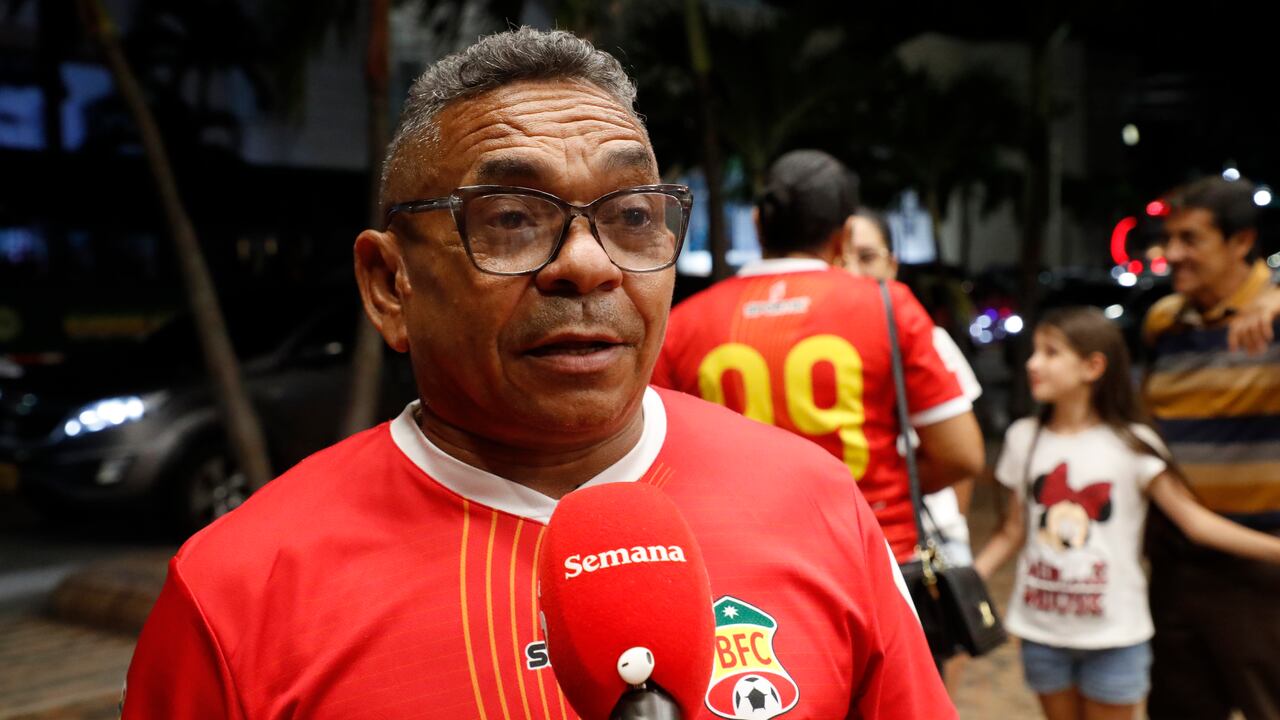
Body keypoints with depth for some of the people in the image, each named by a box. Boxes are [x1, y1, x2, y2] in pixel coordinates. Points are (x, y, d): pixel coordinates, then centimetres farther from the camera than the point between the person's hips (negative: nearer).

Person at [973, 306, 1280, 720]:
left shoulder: (1131, 443, -9)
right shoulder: (1023, 438, 0)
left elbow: (1195, 519, -12)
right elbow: (1014, 532, 4)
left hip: (1113, 634, -3)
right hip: (1042, 632, 3)